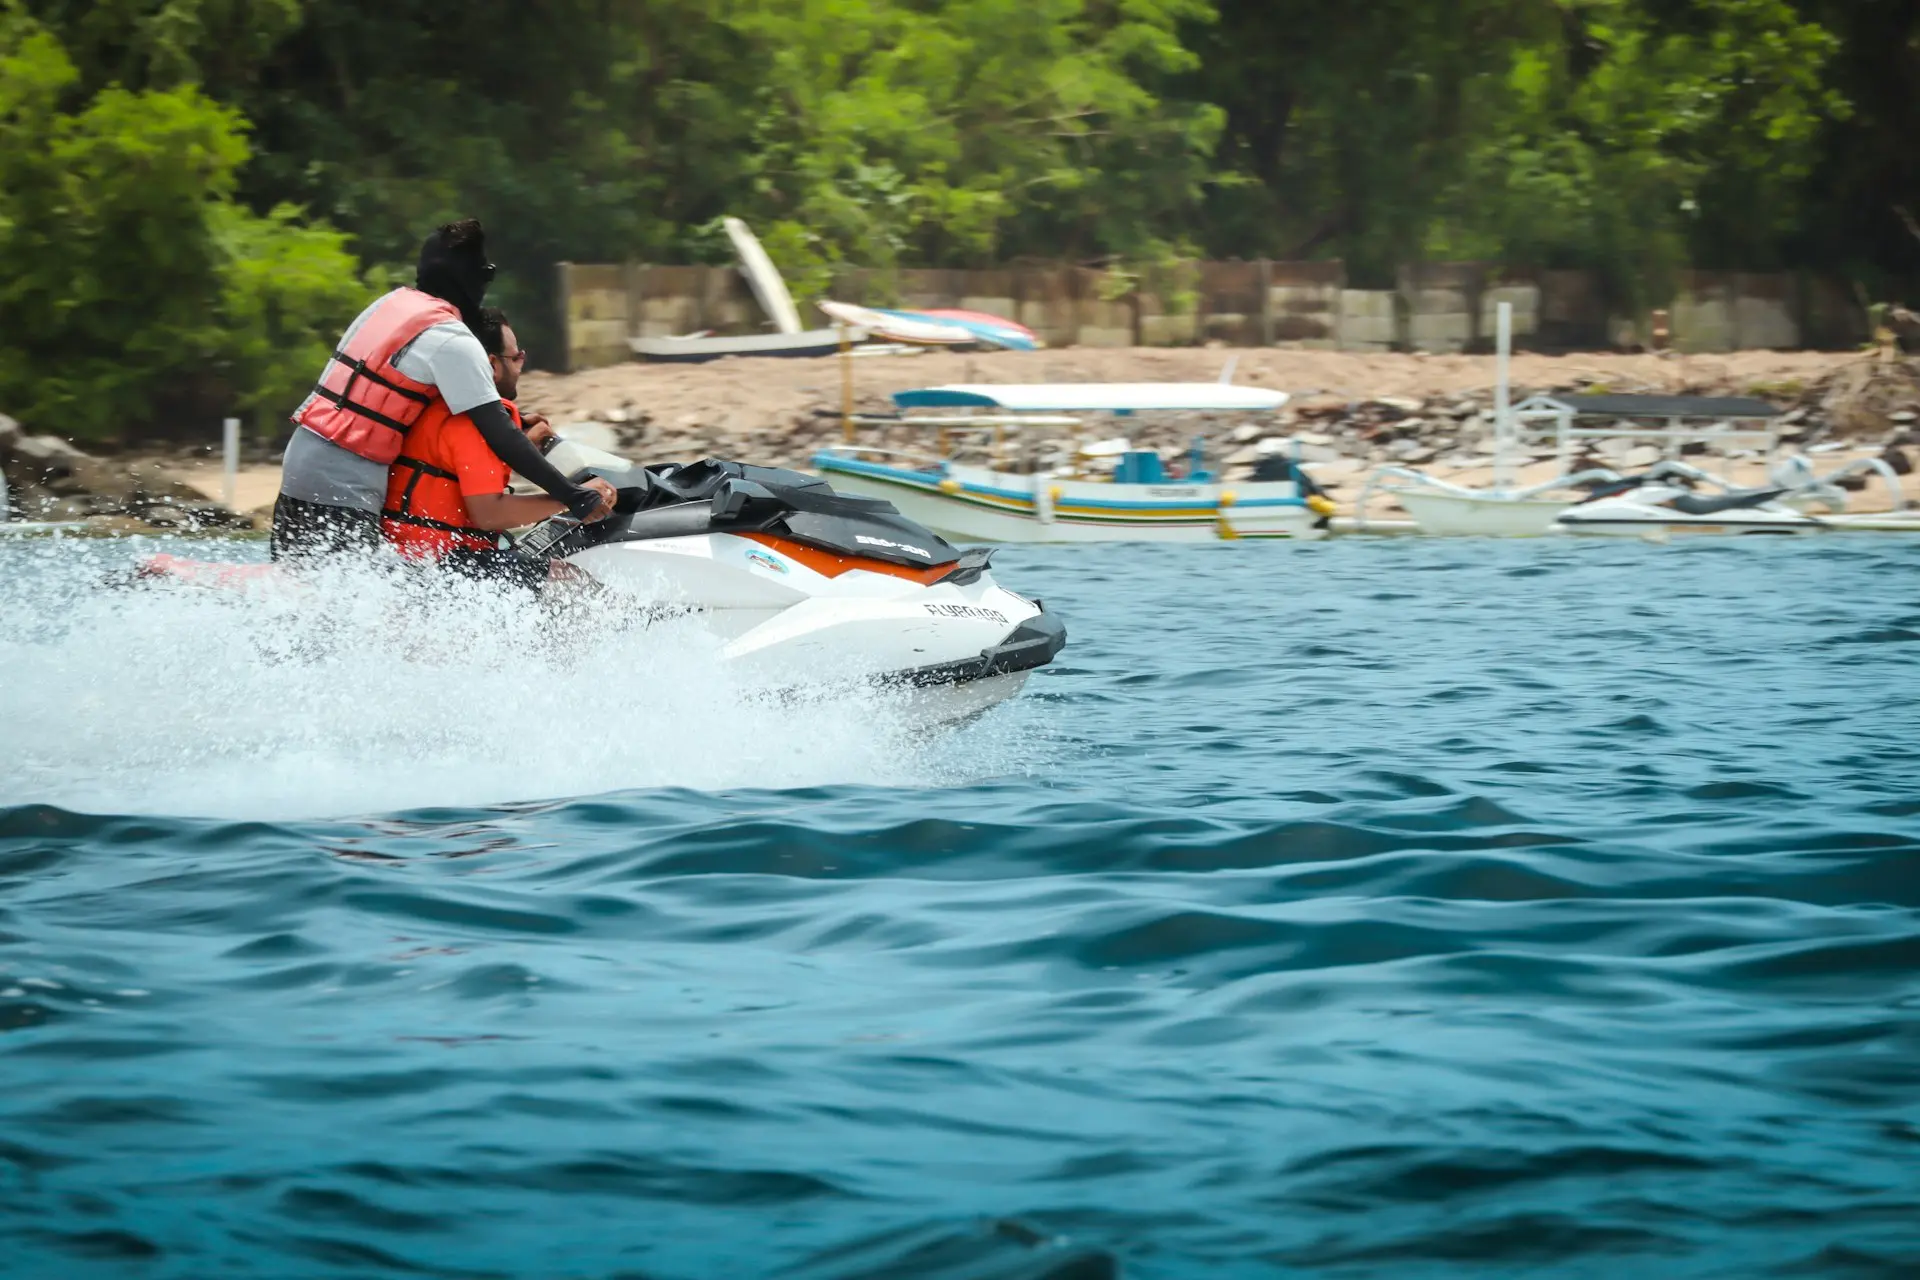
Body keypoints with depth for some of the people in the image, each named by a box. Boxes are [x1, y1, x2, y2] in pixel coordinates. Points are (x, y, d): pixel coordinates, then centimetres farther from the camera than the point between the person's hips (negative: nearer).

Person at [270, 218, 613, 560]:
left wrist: (515, 417, 27)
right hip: (343, 489, -9)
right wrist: (574, 496, -18)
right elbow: (498, 434, -18)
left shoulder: (393, 301, 12)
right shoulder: (452, 341, -14)